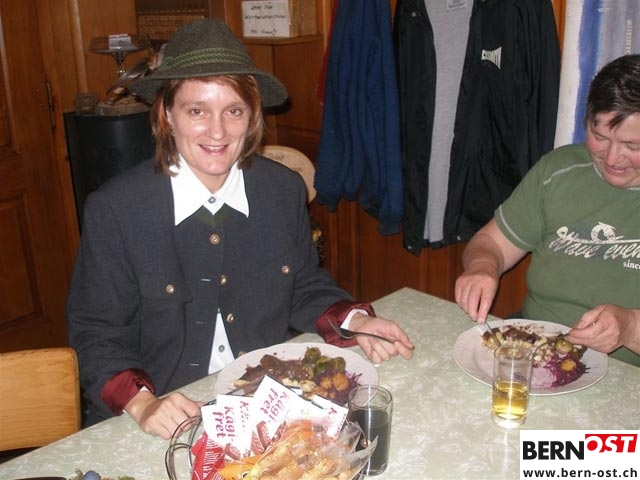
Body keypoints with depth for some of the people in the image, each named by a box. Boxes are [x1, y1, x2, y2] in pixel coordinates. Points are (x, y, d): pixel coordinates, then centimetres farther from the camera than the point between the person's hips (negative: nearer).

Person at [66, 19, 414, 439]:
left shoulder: (286, 190, -1)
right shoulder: (114, 210, -10)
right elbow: (96, 333, -4)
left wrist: (355, 322, -5)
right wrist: (141, 402, -20)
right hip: (167, 422, -2)